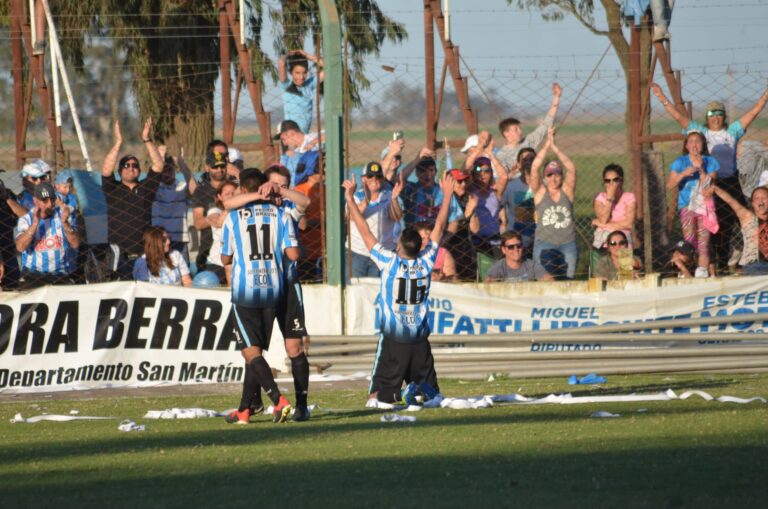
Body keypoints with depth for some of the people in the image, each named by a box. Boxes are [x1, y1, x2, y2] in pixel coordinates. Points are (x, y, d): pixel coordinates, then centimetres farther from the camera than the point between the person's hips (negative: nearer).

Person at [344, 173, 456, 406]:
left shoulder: (390, 262, -9)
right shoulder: (425, 262, -1)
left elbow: (364, 230, -4)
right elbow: (439, 228, 10)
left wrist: (350, 198, 5)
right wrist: (447, 195, 21)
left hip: (392, 340, -3)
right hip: (420, 341, 3)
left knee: (377, 398, -2)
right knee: (432, 392, 11)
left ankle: (401, 395, -33)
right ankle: (423, 392, -23)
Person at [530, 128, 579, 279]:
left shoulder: (567, 191, 8)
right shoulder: (540, 192, 5)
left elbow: (571, 168, -4)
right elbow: (534, 168, -6)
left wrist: (554, 147, -9)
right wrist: (547, 145, -8)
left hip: (568, 243, 1)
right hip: (544, 243, -1)